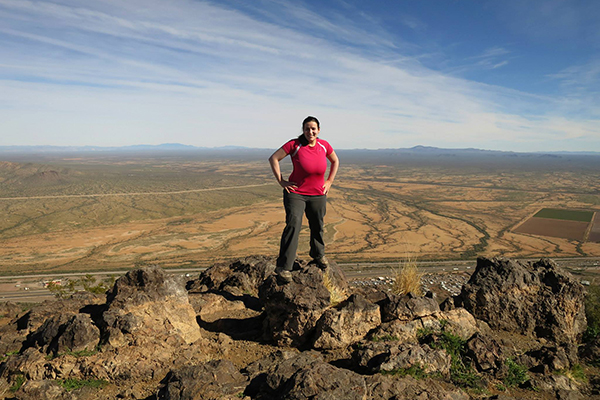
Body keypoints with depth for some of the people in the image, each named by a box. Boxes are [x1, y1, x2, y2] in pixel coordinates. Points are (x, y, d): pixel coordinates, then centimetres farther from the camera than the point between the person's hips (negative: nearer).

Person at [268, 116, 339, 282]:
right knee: (293, 224, -21)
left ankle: (318, 255, 46)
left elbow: (335, 161, 17)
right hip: (296, 193, -4)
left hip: (318, 195, 4)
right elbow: (273, 158, -9)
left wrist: (329, 182, 9)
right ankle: (283, 267, -17)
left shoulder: (324, 145, -1)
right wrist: (281, 181, -11)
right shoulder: (294, 145, -12)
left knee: (317, 227, 18)